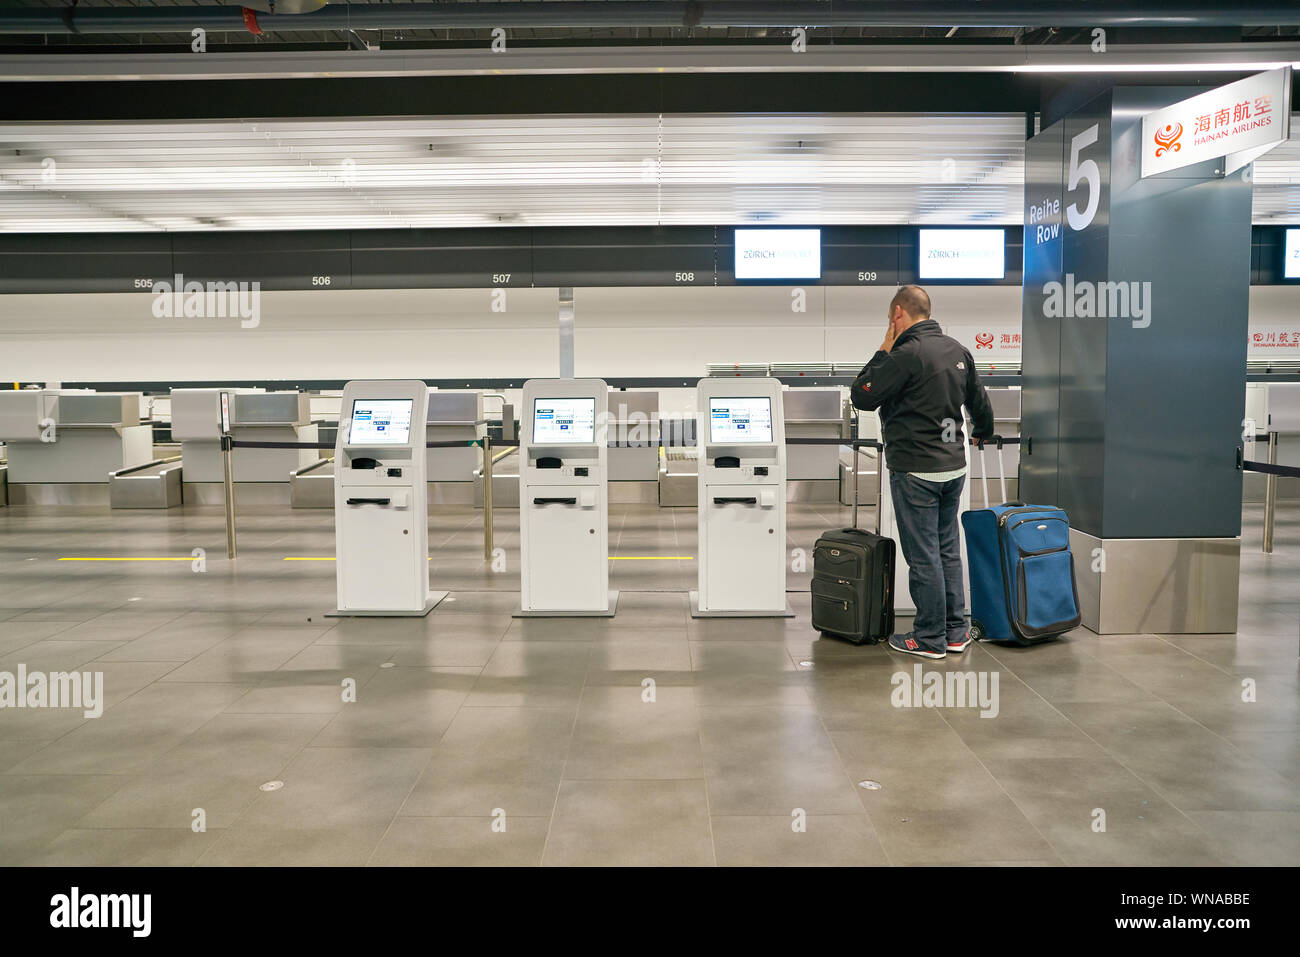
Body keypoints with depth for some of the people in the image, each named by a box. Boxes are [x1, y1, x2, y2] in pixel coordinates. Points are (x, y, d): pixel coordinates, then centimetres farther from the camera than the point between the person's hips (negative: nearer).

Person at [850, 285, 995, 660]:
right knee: (948, 550, 16)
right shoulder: (958, 350, 9)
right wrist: (982, 432, 42)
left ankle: (930, 639, 10)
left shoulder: (907, 354, -17)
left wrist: (882, 352, -1)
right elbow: (979, 399, 22)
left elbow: (862, 396, -12)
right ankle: (955, 631, 24)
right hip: (954, 466, 8)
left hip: (916, 471, -8)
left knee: (923, 556, 1)